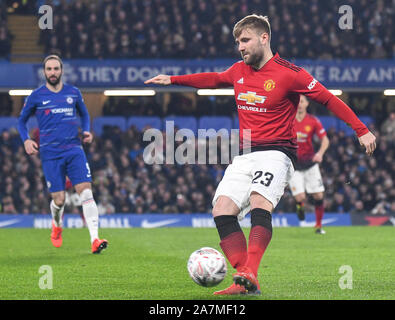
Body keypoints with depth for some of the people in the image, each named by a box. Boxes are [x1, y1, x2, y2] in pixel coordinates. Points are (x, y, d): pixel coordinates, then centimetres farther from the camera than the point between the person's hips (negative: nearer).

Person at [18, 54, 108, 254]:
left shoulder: (73, 93, 9)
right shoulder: (36, 96, 4)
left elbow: (84, 114, 26)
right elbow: (22, 121, 16)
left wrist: (86, 131, 6)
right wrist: (26, 140, -1)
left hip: (74, 150, 1)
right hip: (50, 155, -1)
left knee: (86, 192, -15)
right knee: (59, 200, -3)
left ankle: (95, 240, -21)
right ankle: (57, 226, 34)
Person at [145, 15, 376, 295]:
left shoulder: (289, 74, -8)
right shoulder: (239, 71, 12)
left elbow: (329, 100, -5)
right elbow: (213, 79, 33)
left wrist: (362, 130, -8)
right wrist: (172, 79, 34)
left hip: (276, 153, -7)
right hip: (244, 156, 7)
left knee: (259, 202, -31)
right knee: (222, 210, -13)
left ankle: (249, 274, -44)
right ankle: (245, 283, -18)